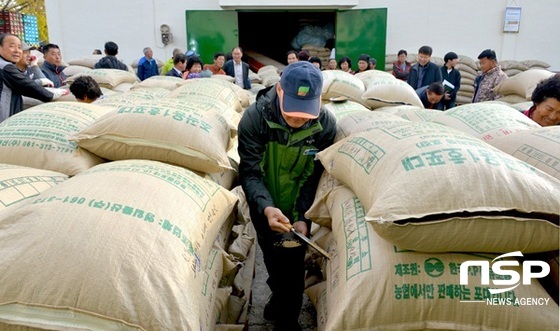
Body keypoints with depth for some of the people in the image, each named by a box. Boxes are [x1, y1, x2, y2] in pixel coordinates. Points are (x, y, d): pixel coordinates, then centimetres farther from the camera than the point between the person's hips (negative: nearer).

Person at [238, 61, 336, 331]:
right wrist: (266, 208, -41)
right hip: (266, 210, 0)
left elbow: (315, 177, -17)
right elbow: (250, 172, -25)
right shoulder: (255, 117, -25)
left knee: (292, 265, 9)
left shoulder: (326, 125, -21)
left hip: (298, 211, 0)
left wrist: (303, 218, -28)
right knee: (272, 260, 19)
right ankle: (279, 297, 48)